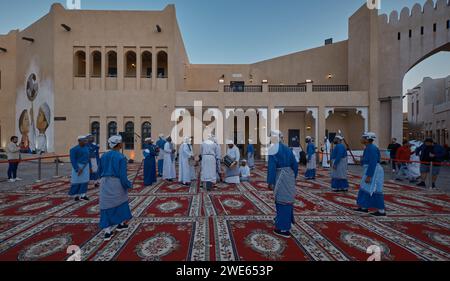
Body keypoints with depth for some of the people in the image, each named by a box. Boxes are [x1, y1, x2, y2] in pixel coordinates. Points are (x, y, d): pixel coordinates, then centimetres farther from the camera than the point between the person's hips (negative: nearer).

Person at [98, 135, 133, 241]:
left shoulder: (104, 156, 4)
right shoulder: (121, 157, -15)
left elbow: (100, 172, 13)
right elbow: (123, 175, -17)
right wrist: (129, 185, -3)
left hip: (105, 183, 5)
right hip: (117, 183, -4)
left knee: (107, 206, 9)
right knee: (120, 202, 18)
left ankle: (107, 232, 10)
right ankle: (121, 224, 35)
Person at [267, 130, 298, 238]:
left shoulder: (273, 148, -13)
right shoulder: (287, 149, 8)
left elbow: (271, 166, -18)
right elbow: (294, 164, 10)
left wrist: (270, 182, -15)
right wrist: (293, 176, 18)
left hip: (280, 177, -7)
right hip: (289, 176, 7)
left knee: (281, 201, 1)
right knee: (287, 199, 21)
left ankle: (283, 228, 11)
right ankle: (287, 221, 40)